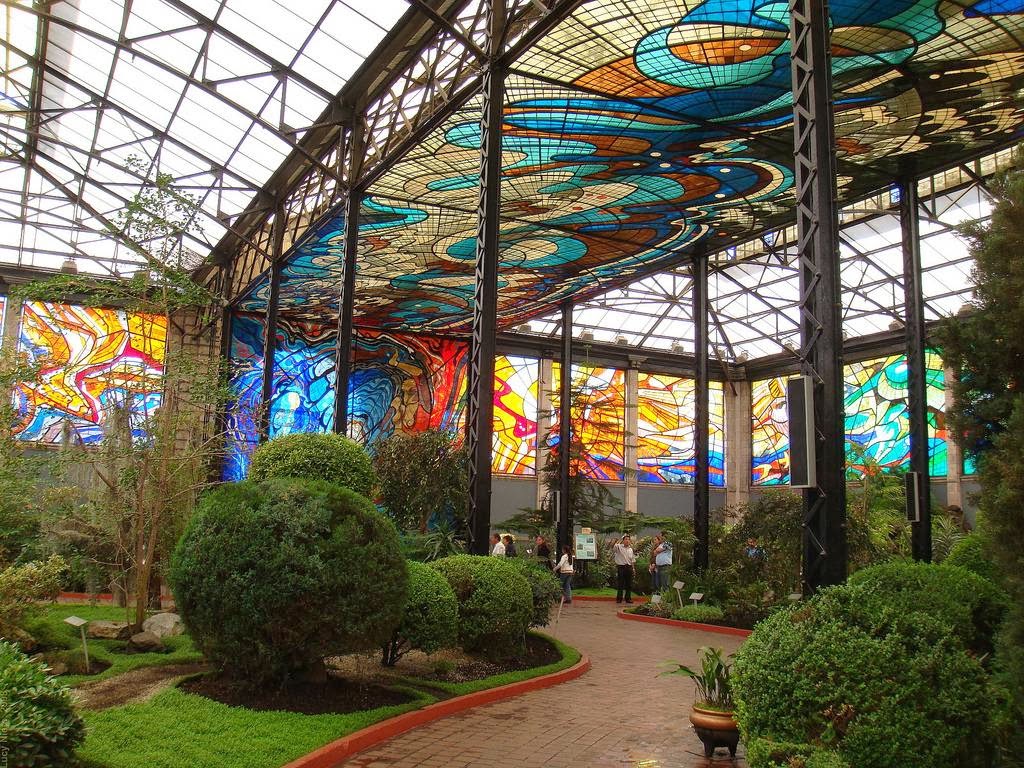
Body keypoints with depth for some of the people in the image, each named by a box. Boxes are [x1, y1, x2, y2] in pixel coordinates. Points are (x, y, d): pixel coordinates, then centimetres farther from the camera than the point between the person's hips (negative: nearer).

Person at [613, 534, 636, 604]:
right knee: (620, 584, -1)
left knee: (629, 584, 6)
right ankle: (619, 598, 6)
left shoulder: (630, 549, 16)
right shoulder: (619, 547, -1)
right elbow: (614, 547, -26)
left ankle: (628, 598, 14)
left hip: (629, 567, 5)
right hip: (621, 567, -5)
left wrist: (633, 569, 13)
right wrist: (620, 539, -22)